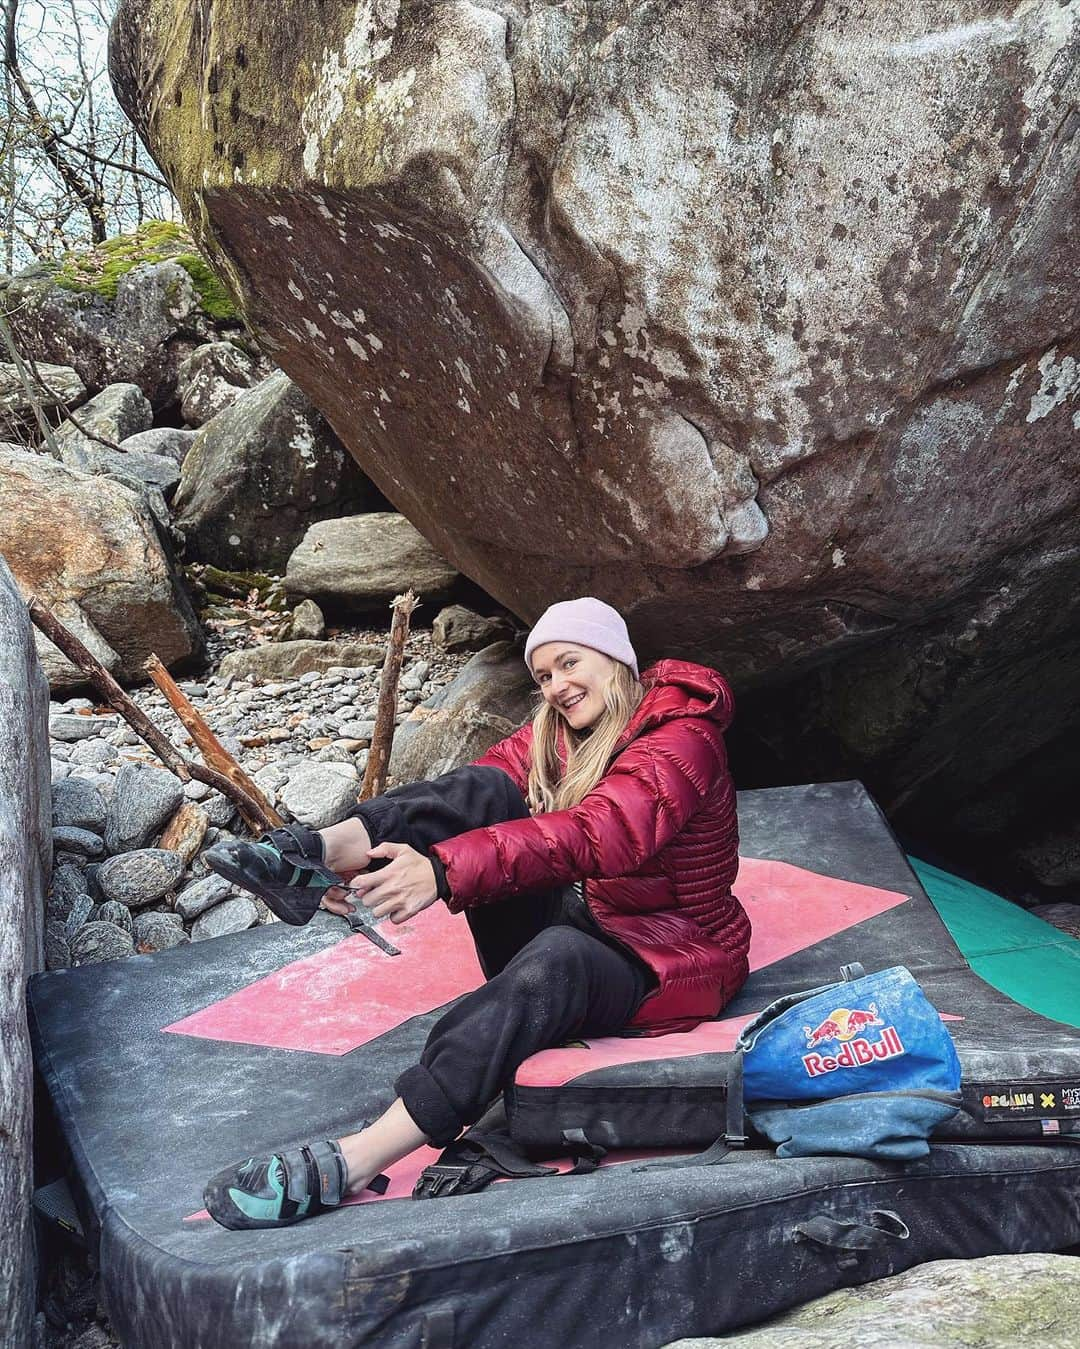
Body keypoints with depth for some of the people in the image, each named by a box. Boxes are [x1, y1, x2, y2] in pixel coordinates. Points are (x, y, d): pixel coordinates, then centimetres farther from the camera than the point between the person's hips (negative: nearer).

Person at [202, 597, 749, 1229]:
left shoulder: (681, 739, -15)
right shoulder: (555, 732, 9)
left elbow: (593, 835, -34)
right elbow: (465, 799, -5)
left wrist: (442, 870, -45)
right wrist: (371, 857, -24)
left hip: (664, 961, -7)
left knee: (555, 956, -41)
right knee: (488, 793, -16)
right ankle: (318, 853, -37)